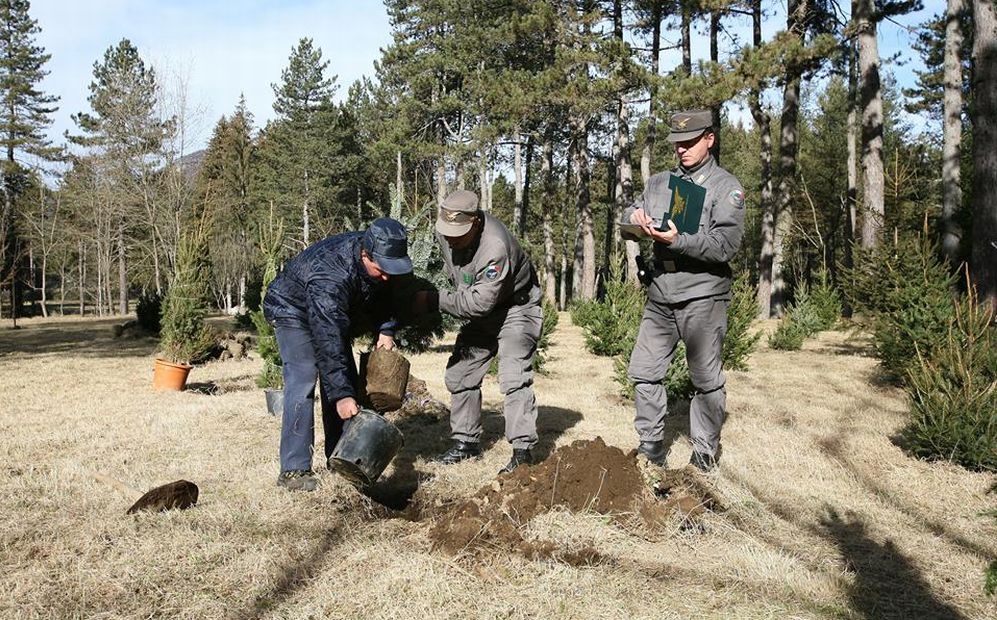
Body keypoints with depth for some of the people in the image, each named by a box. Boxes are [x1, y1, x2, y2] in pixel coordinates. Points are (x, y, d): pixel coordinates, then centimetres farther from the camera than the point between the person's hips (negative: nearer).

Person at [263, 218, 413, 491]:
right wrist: (341, 394, -46)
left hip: (332, 315, 8)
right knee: (304, 379, -21)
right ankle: (293, 469, -19)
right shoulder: (330, 277, -41)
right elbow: (328, 341, -43)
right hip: (293, 310, -8)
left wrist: (385, 329, -10)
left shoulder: (379, 258, -18)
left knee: (346, 378, 3)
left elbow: (381, 294, 5)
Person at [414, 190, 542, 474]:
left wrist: (434, 301, -32)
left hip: (516, 309, -8)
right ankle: (466, 442, 20)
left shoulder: (495, 246, -37)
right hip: (481, 314, 8)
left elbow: (481, 302, -36)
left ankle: (523, 450, -13)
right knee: (459, 373, 9)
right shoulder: (445, 230, -10)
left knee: (514, 378, -19)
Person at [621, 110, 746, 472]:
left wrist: (676, 240, -25)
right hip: (660, 295, 5)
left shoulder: (726, 187, -1)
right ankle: (651, 447, 19)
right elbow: (629, 216, 13)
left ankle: (705, 454, 14)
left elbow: (726, 246, -13)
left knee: (706, 379, 2)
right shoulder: (659, 183, 16)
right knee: (644, 372, 6)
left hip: (702, 296, -5)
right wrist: (635, 216, -12)